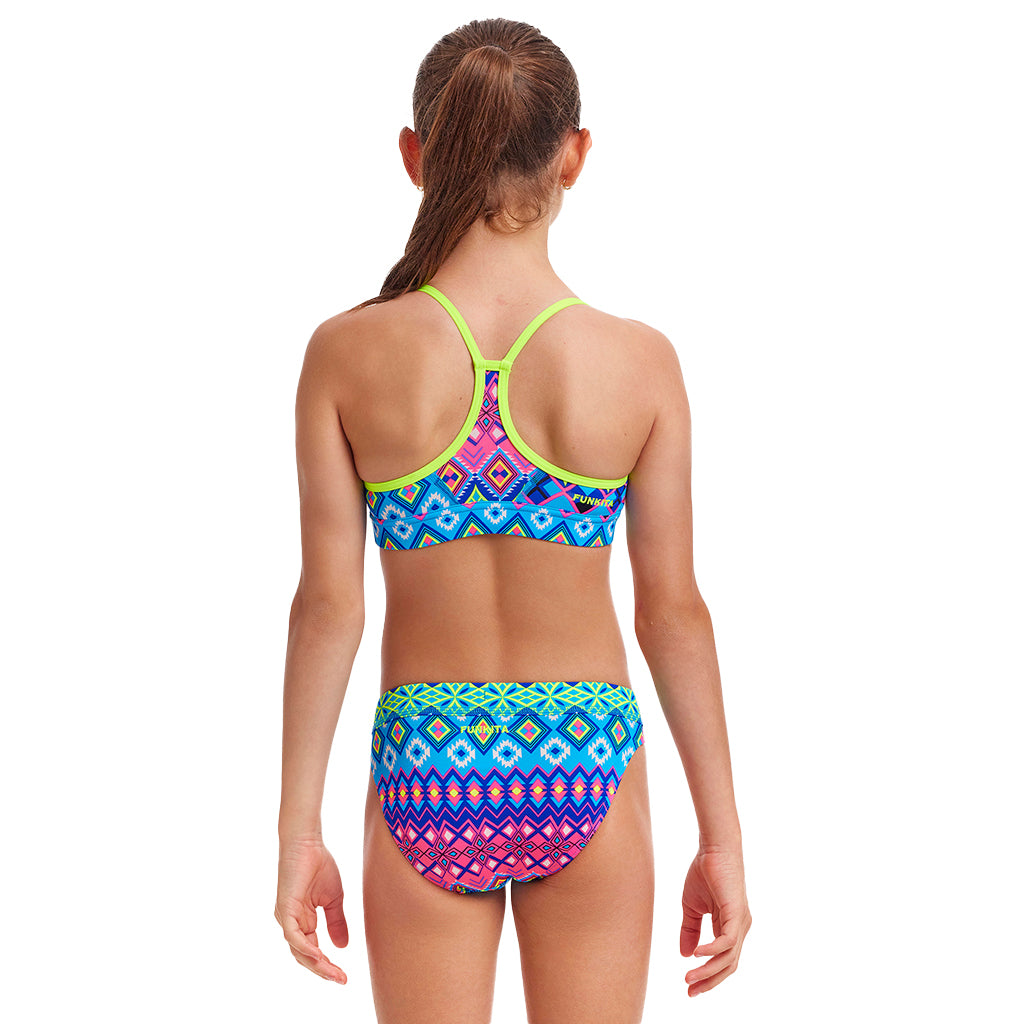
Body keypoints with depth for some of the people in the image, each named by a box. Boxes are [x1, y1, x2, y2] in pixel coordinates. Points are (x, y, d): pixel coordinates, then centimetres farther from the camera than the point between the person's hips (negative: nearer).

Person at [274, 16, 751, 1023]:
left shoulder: (348, 355, -9)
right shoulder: (639, 362, -9)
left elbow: (328, 603, -7)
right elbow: (673, 610, -5)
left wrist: (298, 832, 2)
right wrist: (722, 839, 4)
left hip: (425, 771, 0)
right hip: (584, 768, 0)